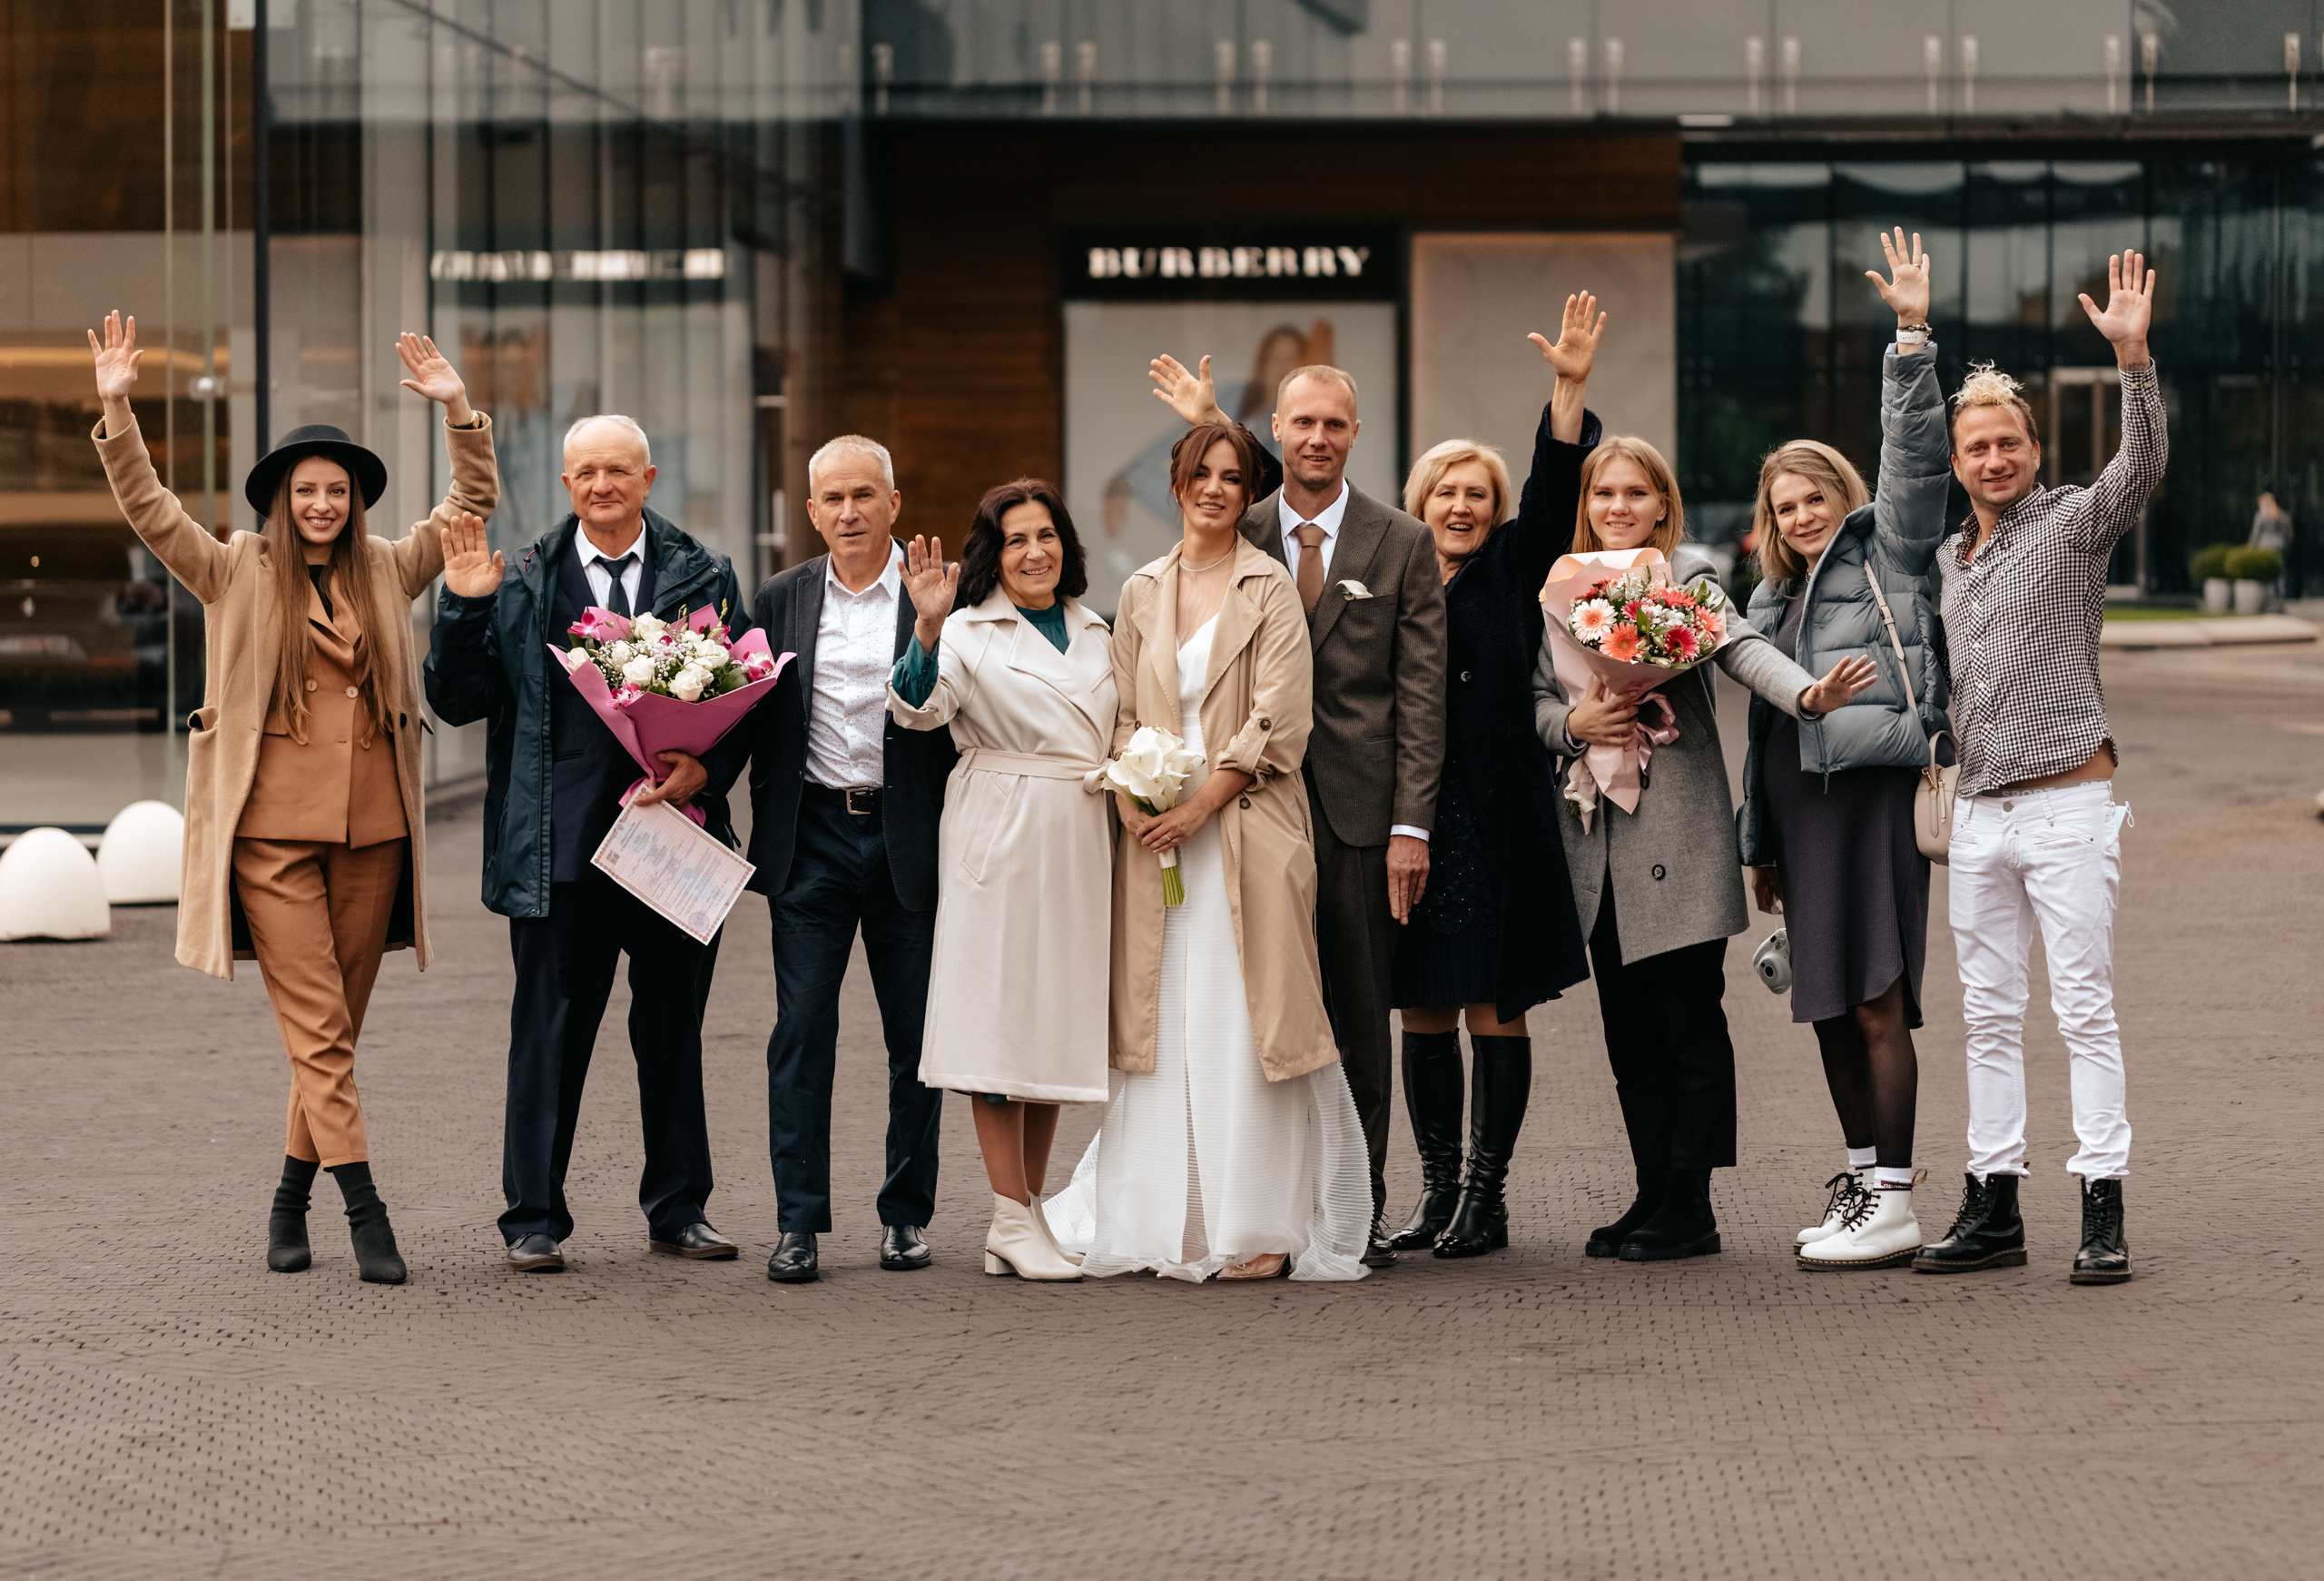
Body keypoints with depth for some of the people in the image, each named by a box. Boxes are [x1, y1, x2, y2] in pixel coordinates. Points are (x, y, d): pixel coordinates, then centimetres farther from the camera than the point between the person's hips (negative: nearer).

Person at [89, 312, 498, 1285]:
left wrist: (459, 410, 0)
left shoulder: (386, 571, 11)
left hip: (371, 827, 4)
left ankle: (292, 1201, 20)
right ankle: (366, 1213, -13)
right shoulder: (237, 573, 3)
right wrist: (116, 410, -17)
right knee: (316, 1029, -8)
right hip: (272, 827, -4)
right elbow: (147, 509, -5)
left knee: (338, 1028, 9)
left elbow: (474, 504, 13)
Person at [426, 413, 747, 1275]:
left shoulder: (704, 576, 8)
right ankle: (533, 1219, 8)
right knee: (549, 1032, 1)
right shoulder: (520, 583, 6)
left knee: (673, 1028, 10)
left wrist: (704, 768, -11)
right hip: (562, 841, -1)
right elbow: (456, 700, 5)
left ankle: (679, 1209, 21)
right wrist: (464, 610, -8)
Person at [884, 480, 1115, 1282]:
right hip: (1000, 839, -6)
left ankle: (1030, 1212, 15)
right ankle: (1012, 1220, -1)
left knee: (1059, 1015, 8)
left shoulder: (1095, 635, 14)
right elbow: (918, 707, -20)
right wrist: (927, 630, -36)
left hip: (1080, 844, 6)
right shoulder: (971, 631, -4)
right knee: (1000, 1014, -4)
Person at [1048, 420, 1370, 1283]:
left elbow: (1277, 722, -6)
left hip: (1246, 825, -4)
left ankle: (1263, 1227, -1)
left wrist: (1199, 807, -12)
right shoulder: (1142, 594, 13)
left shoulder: (1270, 589, 1)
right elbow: (1125, 717, 13)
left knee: (1249, 1025, -5)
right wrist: (1133, 800, -5)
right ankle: (1179, 1226, 7)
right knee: (1169, 1023, 2)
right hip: (1158, 832, 4)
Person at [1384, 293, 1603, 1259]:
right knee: (1422, 1012, 6)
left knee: (1494, 1007, 1)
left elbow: (1554, 491, -8)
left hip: (1496, 824, -2)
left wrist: (1569, 389, -19)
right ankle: (1437, 1189, 15)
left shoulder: (1511, 570, 6)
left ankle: (1486, 1195, 6)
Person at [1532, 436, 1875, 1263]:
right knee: (1629, 1030, 8)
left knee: (1689, 1024, -3)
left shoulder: (1688, 576, -2)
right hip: (1598, 839, 5)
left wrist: (1809, 695, -37)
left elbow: (1744, 648, -18)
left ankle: (1689, 1209, 3)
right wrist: (1574, 722, -10)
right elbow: (1536, 694, 12)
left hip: (1678, 837, -5)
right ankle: (1654, 1197, 16)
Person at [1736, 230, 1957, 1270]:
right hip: (1798, 801, 7)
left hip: (1870, 790, -7)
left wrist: (1912, 336, -19)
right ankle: (1861, 1179, 18)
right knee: (1828, 1006, 10)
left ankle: (1892, 1203, -11)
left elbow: (1915, 456, -10)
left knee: (1875, 1003, -11)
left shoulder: (1885, 555, 4)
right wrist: (1758, 844, 24)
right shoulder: (1772, 602, 22)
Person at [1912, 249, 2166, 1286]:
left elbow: (2144, 462, -20)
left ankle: (2103, 1211, -7)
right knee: (1989, 1014, 8)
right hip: (1978, 812, 6)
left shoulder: (2075, 523, -2)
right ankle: (1993, 1208, 13)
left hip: (2068, 804, -6)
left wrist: (2133, 357, -33)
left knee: (2084, 1010, -7)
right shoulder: (1948, 558, 17)